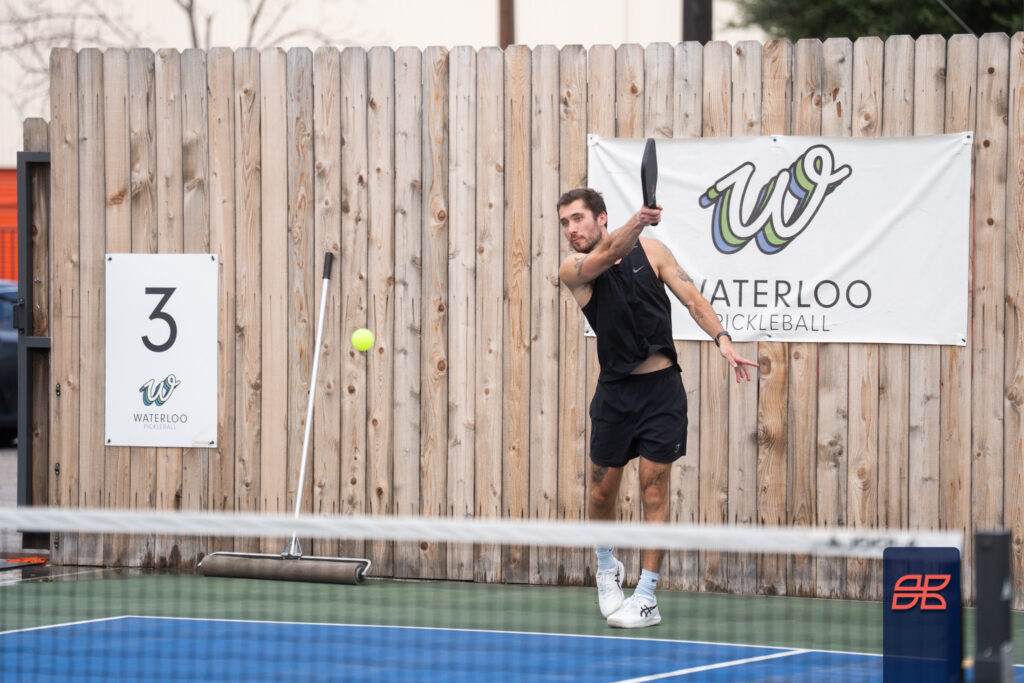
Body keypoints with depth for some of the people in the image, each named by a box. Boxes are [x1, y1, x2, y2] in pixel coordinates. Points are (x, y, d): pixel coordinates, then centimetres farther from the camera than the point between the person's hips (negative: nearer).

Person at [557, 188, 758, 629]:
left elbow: (691, 298, -1)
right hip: (615, 390, 1)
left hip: (661, 387, -1)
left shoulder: (651, 250, 2)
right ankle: (606, 568, 36)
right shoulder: (573, 270, -5)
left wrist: (721, 339, -19)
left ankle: (646, 597, 1)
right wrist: (637, 223, -46)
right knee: (601, 493, 7)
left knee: (654, 490, -3)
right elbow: (609, 253, -26)